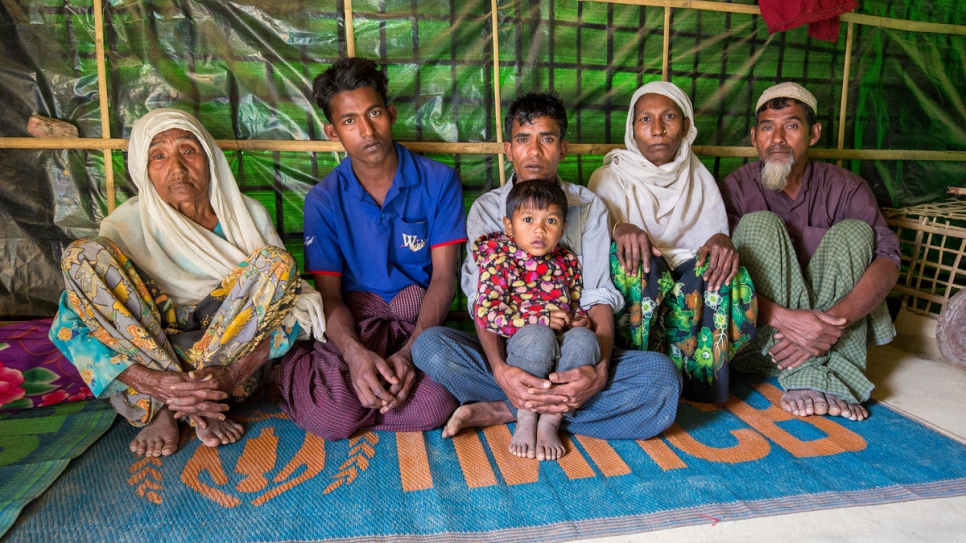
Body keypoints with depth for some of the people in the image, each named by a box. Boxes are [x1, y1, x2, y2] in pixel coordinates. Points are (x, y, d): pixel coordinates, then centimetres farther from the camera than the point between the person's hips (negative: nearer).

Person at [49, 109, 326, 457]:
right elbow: (68, 325, -12)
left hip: (232, 352, 0)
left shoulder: (249, 215, -4)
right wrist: (154, 383, -28)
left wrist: (233, 374, -25)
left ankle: (166, 409, -18)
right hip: (146, 358, 0)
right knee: (83, 256, -19)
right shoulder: (126, 225, -7)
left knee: (275, 261, -22)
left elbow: (290, 304, -9)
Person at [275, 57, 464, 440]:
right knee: (330, 415, -28)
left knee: (434, 405, -31)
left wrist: (410, 351, -22)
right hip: (353, 324, 1)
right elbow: (328, 294, -3)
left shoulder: (438, 181, -1)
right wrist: (355, 352, -26)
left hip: (419, 323, 0)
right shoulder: (324, 200, 2)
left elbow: (444, 276, -6)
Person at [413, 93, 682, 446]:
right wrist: (500, 370, -28)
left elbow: (600, 297, -5)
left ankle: (500, 411, -21)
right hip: (508, 350, -1)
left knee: (662, 376, -26)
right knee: (429, 345, -27)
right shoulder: (486, 209, 4)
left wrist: (599, 370, -25)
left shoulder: (590, 207, 6)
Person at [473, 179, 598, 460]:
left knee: (584, 339, -28)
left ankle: (551, 420, -18)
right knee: (537, 336, -36)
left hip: (562, 355, 4)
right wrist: (542, 321, -18)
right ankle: (525, 418, -14)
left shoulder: (567, 261, 14)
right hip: (520, 349, -3)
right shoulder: (499, 260, -2)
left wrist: (581, 320, 0)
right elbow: (485, 313, -14)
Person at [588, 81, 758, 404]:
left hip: (691, 281, 2)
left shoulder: (700, 179, 12)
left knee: (721, 269, -28)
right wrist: (619, 228, -29)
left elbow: (717, 236, 6)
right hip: (633, 294, -1)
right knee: (631, 259, -33)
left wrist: (721, 240, -20)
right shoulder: (609, 179, 5)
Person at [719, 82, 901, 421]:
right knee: (759, 223, -21)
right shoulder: (737, 188, -4)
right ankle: (814, 380, -32)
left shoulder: (845, 187, 3)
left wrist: (835, 318, -30)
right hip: (758, 328, -2)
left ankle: (812, 380, -30)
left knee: (854, 231, -17)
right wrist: (782, 317, -33)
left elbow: (888, 260, -12)